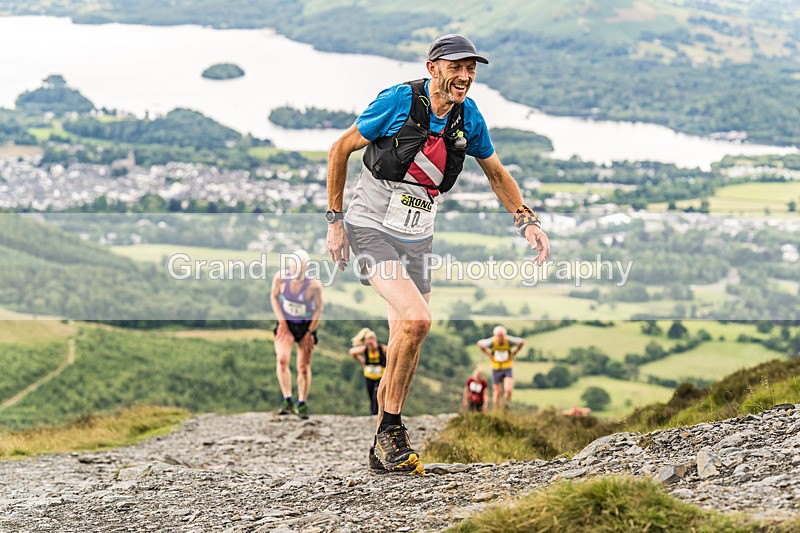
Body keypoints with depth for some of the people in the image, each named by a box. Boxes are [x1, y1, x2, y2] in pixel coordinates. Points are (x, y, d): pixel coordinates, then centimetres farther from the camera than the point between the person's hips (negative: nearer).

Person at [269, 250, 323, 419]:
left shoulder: (314, 285, -22)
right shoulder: (280, 278, -18)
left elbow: (319, 308, -8)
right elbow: (274, 297, 0)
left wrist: (310, 332, -9)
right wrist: (281, 322, -6)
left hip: (306, 326, -1)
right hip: (286, 324, 1)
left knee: (304, 367, 2)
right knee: (282, 359, -21)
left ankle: (302, 404, 20)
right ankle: (287, 400, -17)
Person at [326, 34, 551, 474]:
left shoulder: (468, 117, -1)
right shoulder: (398, 101, -17)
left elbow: (496, 172, 14)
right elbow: (340, 149, -7)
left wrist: (526, 220, 1)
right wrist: (334, 221, -8)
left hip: (416, 239, 6)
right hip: (370, 229, -6)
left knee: (406, 347, 7)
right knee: (416, 320, -25)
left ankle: (383, 451, 21)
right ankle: (391, 430, -10)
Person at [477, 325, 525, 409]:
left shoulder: (509, 341, -17)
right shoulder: (492, 342, -18)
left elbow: (522, 342, 1)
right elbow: (479, 344, 1)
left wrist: (513, 354, -2)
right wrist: (489, 355, -3)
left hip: (507, 369, 0)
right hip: (496, 369, 0)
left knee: (508, 390, -17)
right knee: (497, 392, 5)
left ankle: (505, 405, 10)